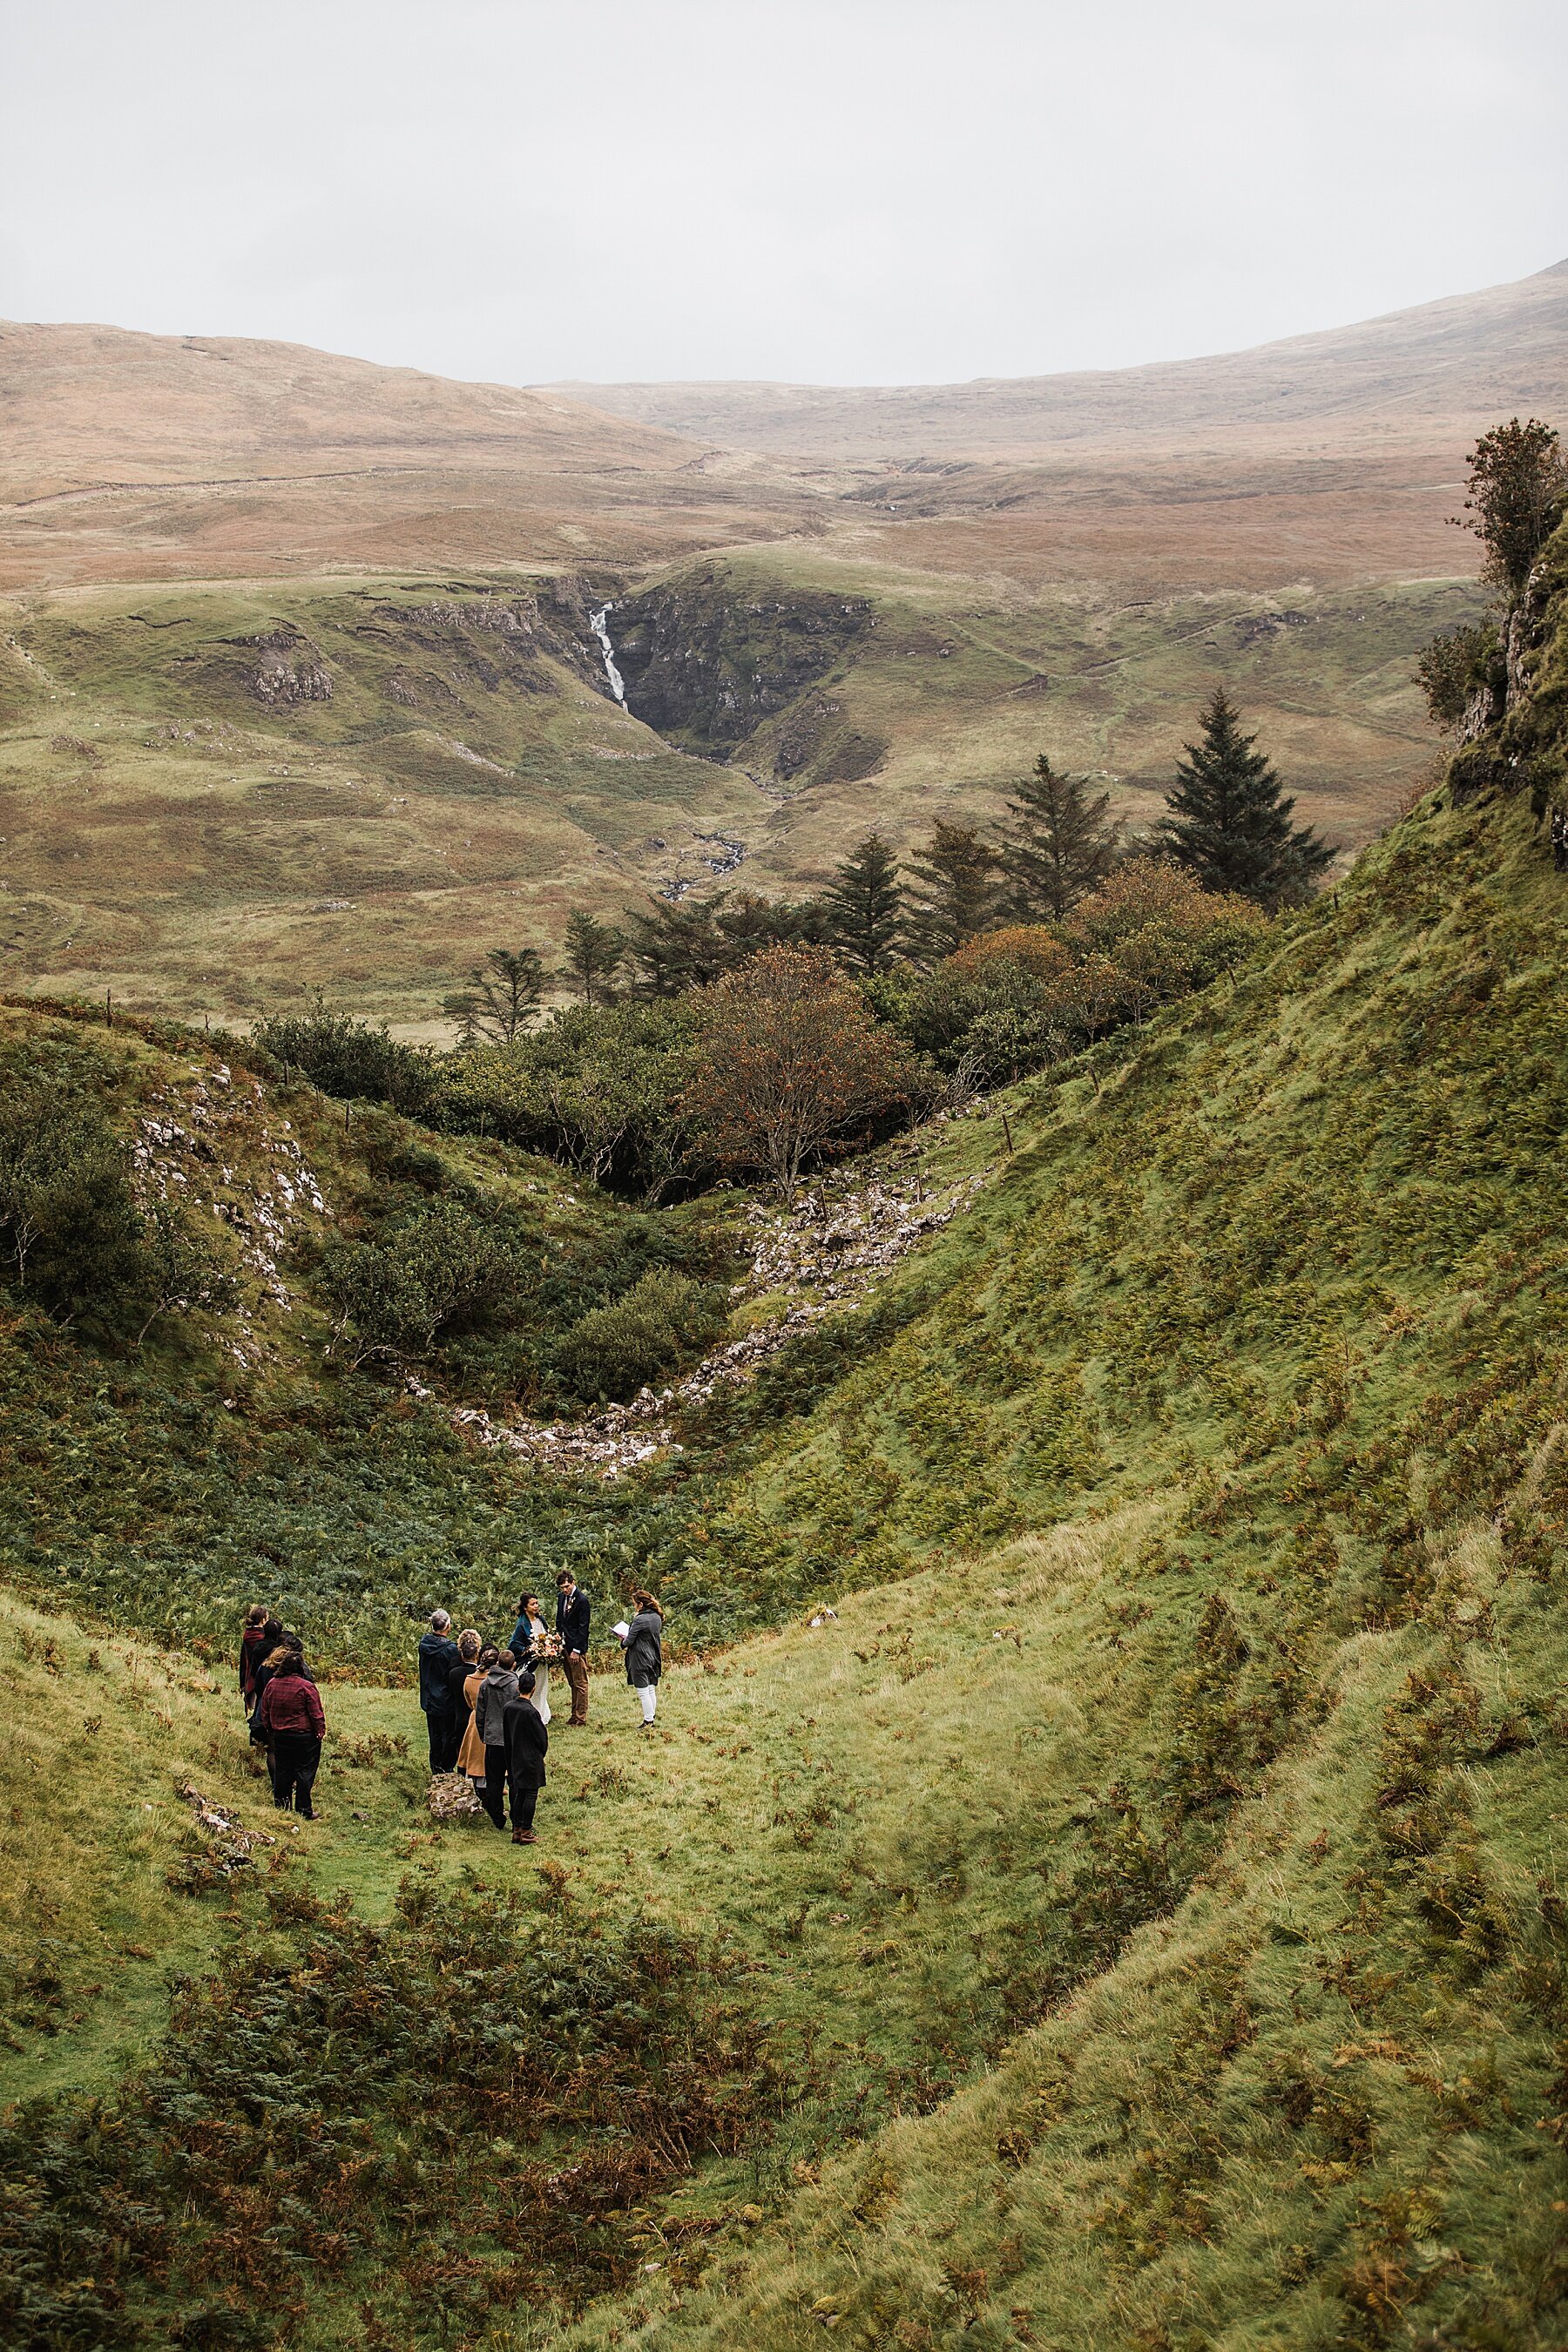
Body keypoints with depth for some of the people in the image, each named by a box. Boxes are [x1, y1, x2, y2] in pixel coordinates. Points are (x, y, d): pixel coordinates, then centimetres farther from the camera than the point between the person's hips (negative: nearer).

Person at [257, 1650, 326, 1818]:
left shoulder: (272, 1684, -1)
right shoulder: (306, 1687, -17)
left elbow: (264, 1711, 10)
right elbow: (316, 1714, -12)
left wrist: (270, 1729, 22)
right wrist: (321, 1732, 1)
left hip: (279, 1736, 5)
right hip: (305, 1737, -5)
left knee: (282, 1771, 14)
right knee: (305, 1773, 3)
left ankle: (281, 1807, 21)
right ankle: (304, 1810, 6)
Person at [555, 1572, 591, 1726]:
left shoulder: (582, 1600, -14)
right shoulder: (561, 1597, 10)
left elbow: (583, 1627, -14)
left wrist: (577, 1650, -15)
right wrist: (558, 1641, 10)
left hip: (577, 1648, -8)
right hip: (564, 1646, 8)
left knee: (580, 1683, -2)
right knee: (573, 1684, 13)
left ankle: (581, 1718, 1)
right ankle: (574, 1714, 18)